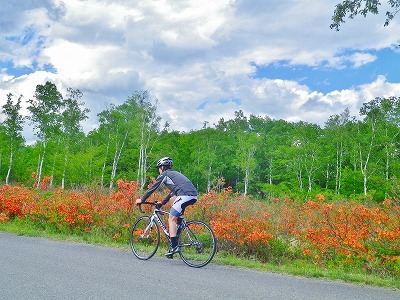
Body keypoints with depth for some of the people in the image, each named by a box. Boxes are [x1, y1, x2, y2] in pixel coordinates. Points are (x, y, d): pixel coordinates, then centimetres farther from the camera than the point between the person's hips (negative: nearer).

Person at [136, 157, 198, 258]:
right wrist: (162, 203, 46)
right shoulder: (175, 173, 32)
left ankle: (174, 246, -11)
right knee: (172, 199, 30)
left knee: (171, 219, -3)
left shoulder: (164, 175, 9)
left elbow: (152, 188, 11)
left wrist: (142, 200, 22)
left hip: (186, 195, -8)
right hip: (194, 195, 8)